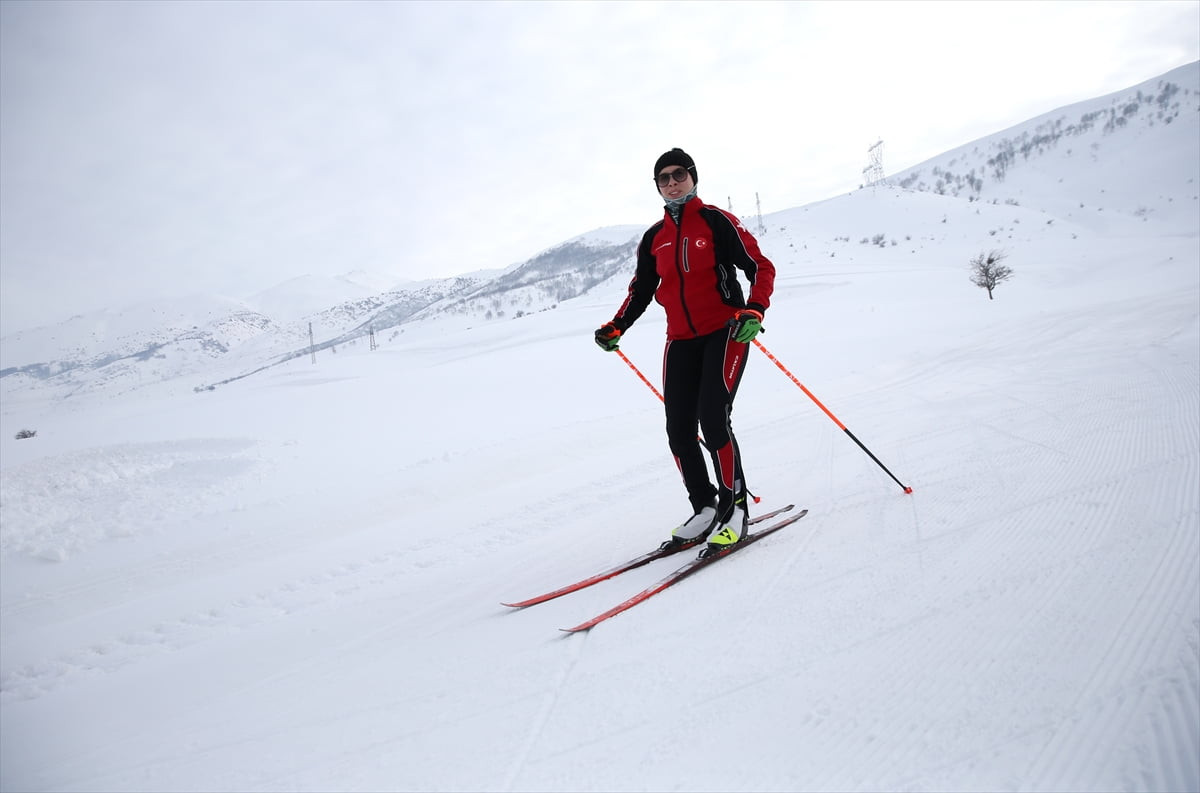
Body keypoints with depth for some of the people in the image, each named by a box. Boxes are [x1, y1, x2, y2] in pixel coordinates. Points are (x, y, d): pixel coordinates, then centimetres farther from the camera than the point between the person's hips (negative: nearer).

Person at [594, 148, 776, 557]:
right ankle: (705, 509, 13)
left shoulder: (716, 221, -3)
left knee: (713, 419, -19)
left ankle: (735, 507, -3)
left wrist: (753, 311, -24)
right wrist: (616, 328, 3)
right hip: (681, 341, 5)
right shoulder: (655, 237, 11)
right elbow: (640, 290, 18)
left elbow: (761, 267, -6)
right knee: (679, 431, -1)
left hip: (725, 332, -5)